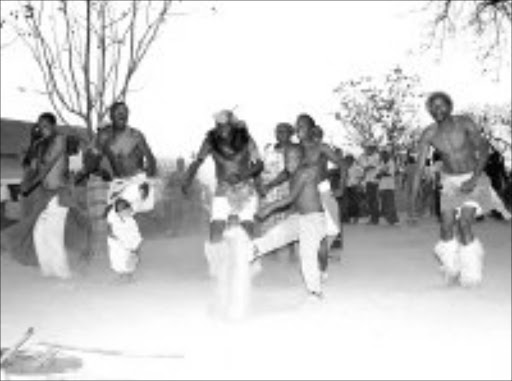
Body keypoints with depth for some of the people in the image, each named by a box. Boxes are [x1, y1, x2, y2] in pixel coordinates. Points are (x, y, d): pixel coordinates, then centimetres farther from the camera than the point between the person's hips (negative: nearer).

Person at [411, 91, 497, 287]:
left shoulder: (464, 123, -17)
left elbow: (483, 148, -19)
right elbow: (419, 166, -11)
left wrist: (475, 178, -30)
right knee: (447, 227, -6)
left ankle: (470, 273, -4)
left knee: (464, 222, -19)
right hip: (450, 181, 3)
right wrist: (414, 198, -16)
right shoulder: (429, 134, -10)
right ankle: (452, 269, 17)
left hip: (473, 178, -3)